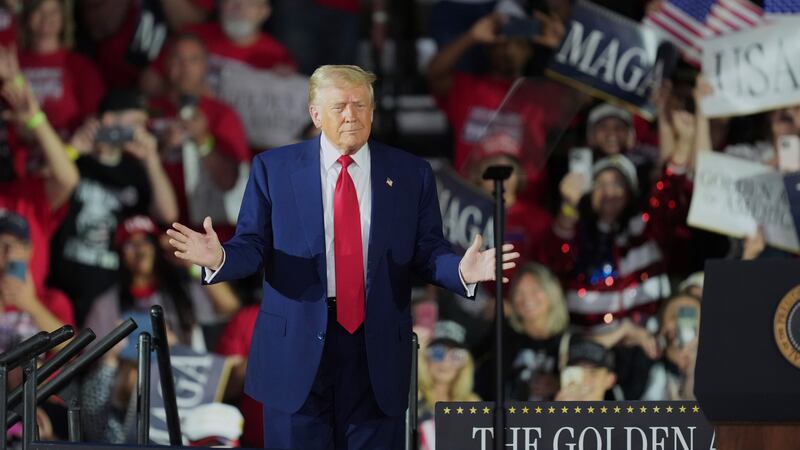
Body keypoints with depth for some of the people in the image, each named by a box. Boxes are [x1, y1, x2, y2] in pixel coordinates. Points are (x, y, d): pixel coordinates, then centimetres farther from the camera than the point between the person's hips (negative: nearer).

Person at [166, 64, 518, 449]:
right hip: (296, 347, -1)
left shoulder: (410, 174, 6)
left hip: (377, 351, 1)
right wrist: (219, 257, -21)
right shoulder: (273, 168, 3)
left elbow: (427, 252, 5)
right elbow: (252, 246, 1)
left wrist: (462, 270, -16)